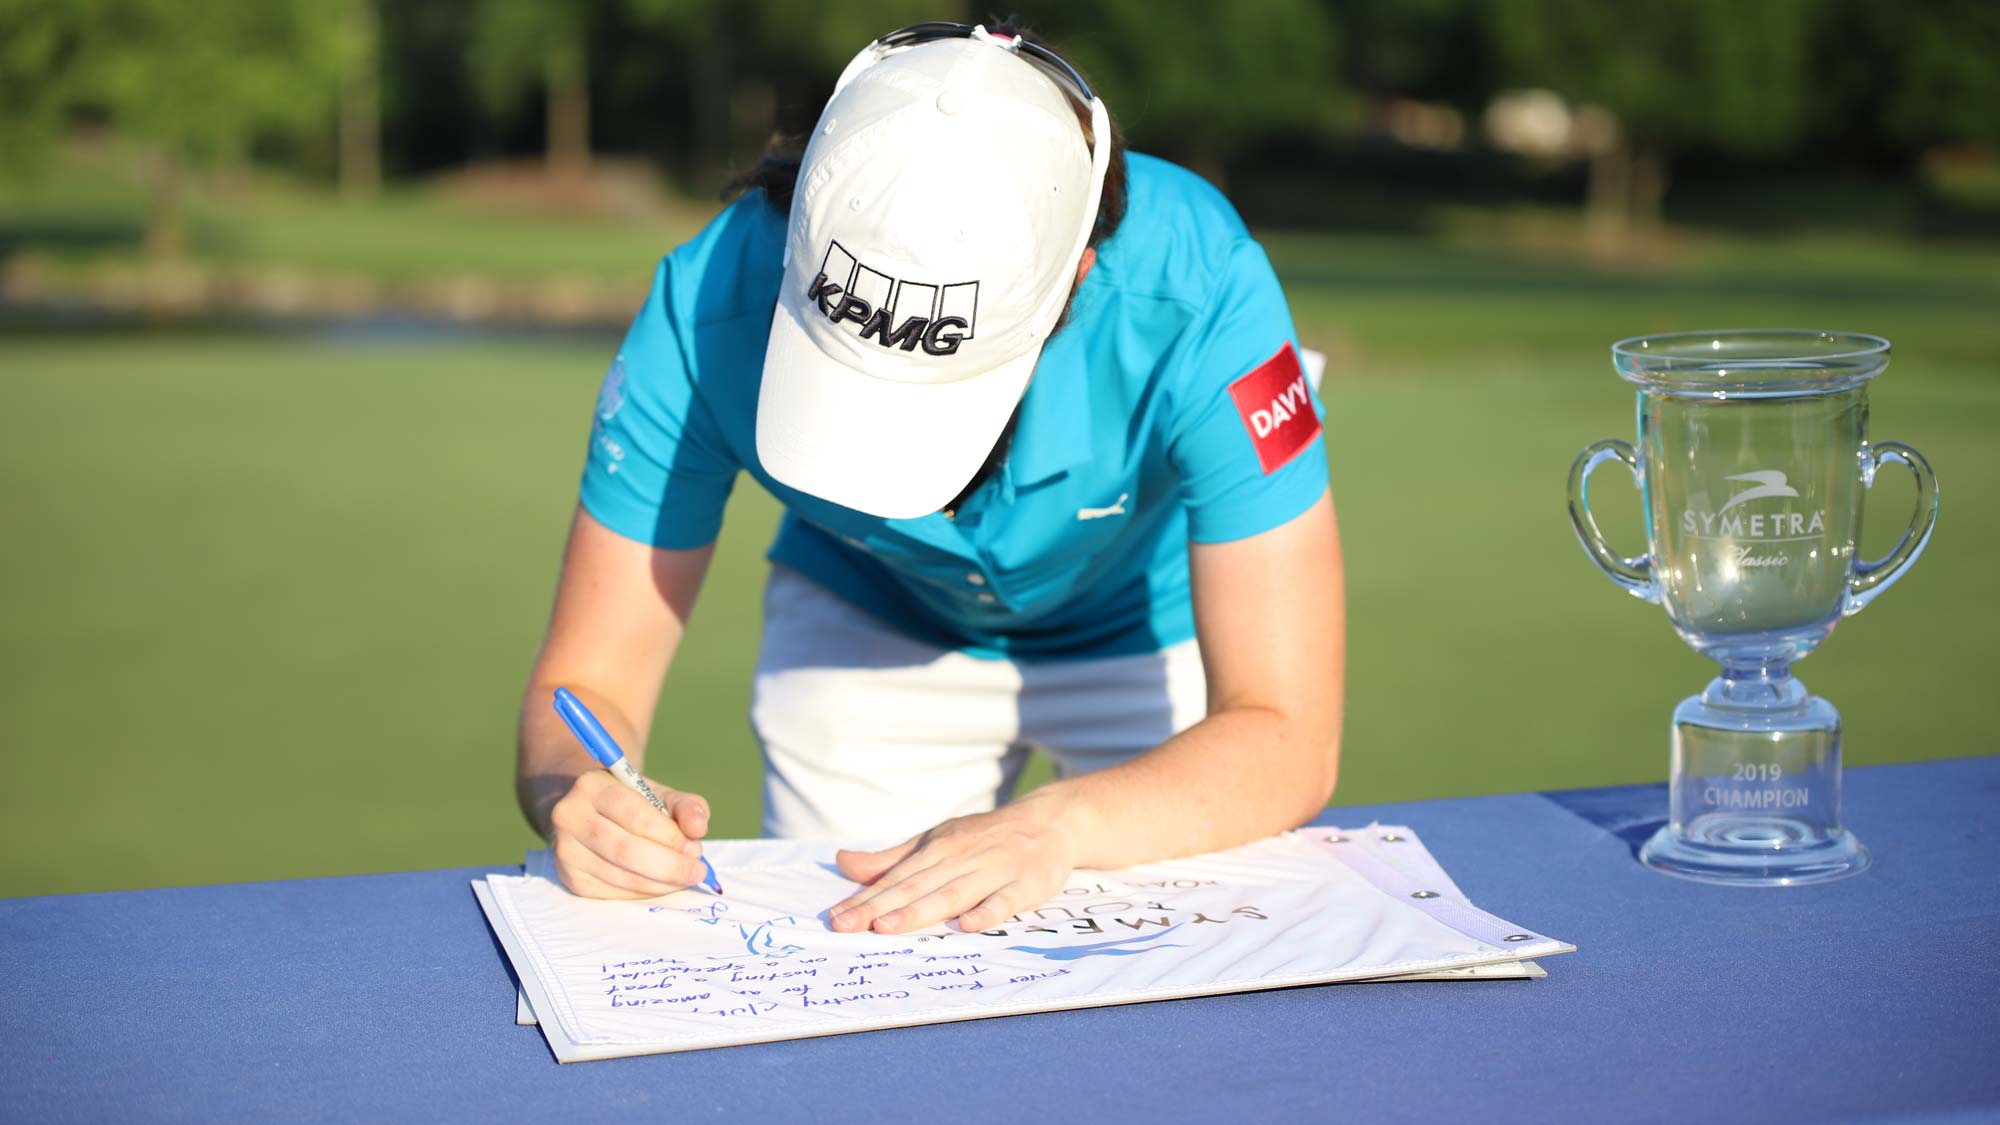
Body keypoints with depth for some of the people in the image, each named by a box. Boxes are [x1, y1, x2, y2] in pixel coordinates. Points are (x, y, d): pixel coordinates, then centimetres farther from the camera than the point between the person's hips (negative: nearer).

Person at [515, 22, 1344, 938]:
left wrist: (1058, 826, -55)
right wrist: (574, 796, -47)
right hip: (867, 627, 1)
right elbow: (584, 685, -24)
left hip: (1161, 630, -1)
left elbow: (1285, 741, -38)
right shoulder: (710, 304, -33)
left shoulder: (1198, 292, -38)